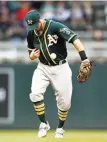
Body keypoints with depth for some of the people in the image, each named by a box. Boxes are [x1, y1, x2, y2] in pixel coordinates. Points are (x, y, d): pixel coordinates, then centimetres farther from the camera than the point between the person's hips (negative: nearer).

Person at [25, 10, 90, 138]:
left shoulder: (55, 27, -20)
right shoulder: (31, 34, -3)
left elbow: (74, 39, -31)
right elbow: (31, 54, 11)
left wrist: (84, 58, -44)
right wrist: (32, 55, -16)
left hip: (60, 68, -3)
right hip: (43, 68, 3)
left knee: (64, 102, -1)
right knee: (35, 94, -19)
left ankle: (60, 128, 24)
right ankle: (44, 124, -1)